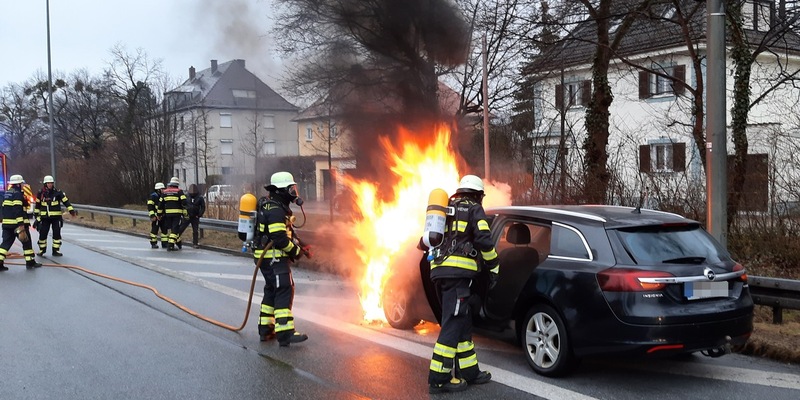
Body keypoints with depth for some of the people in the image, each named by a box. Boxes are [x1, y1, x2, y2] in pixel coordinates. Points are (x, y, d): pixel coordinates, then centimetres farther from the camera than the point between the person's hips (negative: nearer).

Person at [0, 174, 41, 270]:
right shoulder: (18, 194, -13)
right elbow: (18, 210, -22)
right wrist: (21, 225, -26)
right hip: (17, 223, -8)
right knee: (26, 241, 5)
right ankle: (30, 262, 10)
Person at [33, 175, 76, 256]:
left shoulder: (58, 192, -3)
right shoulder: (41, 193, 3)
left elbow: (66, 201, -2)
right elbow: (37, 205, 14)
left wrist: (71, 211, -10)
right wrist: (36, 215, 17)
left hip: (56, 217, -1)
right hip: (45, 217, 1)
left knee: (57, 234, 0)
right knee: (42, 233, 1)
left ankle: (56, 250, 9)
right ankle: (42, 250, 16)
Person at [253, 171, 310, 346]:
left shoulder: (277, 207, 17)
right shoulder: (275, 210, -18)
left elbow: (288, 232, 22)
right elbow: (279, 238, -24)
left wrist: (299, 245, 9)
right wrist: (296, 251, -12)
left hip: (267, 258, 11)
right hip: (274, 258, -11)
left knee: (272, 291, 16)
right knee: (284, 291, -13)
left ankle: (266, 330, 23)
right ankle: (285, 333, -15)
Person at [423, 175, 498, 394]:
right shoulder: (474, 210, 4)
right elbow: (484, 240, -8)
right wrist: (494, 267, 1)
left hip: (439, 271, 8)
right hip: (459, 272, -8)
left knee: (463, 323, 15)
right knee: (453, 324, -9)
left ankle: (468, 371, 19)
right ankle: (438, 379, -11)